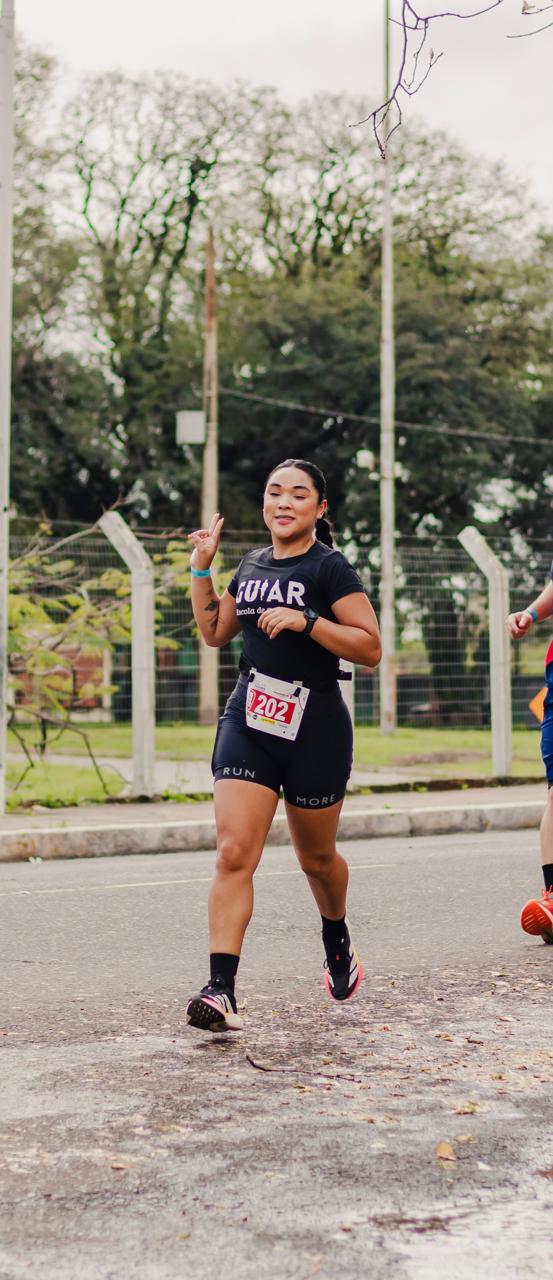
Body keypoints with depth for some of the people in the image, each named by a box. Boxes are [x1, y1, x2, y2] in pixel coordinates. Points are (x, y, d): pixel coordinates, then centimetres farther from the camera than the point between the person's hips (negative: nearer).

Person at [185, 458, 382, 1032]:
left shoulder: (330, 568, -6)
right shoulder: (252, 565, 11)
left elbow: (370, 648, -11)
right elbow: (214, 631, 23)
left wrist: (306, 620, -21)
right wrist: (201, 567, 13)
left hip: (315, 730, -4)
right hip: (248, 725, 4)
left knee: (316, 857, 14)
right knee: (233, 854, -12)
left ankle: (338, 942, 45)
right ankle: (221, 988, -17)